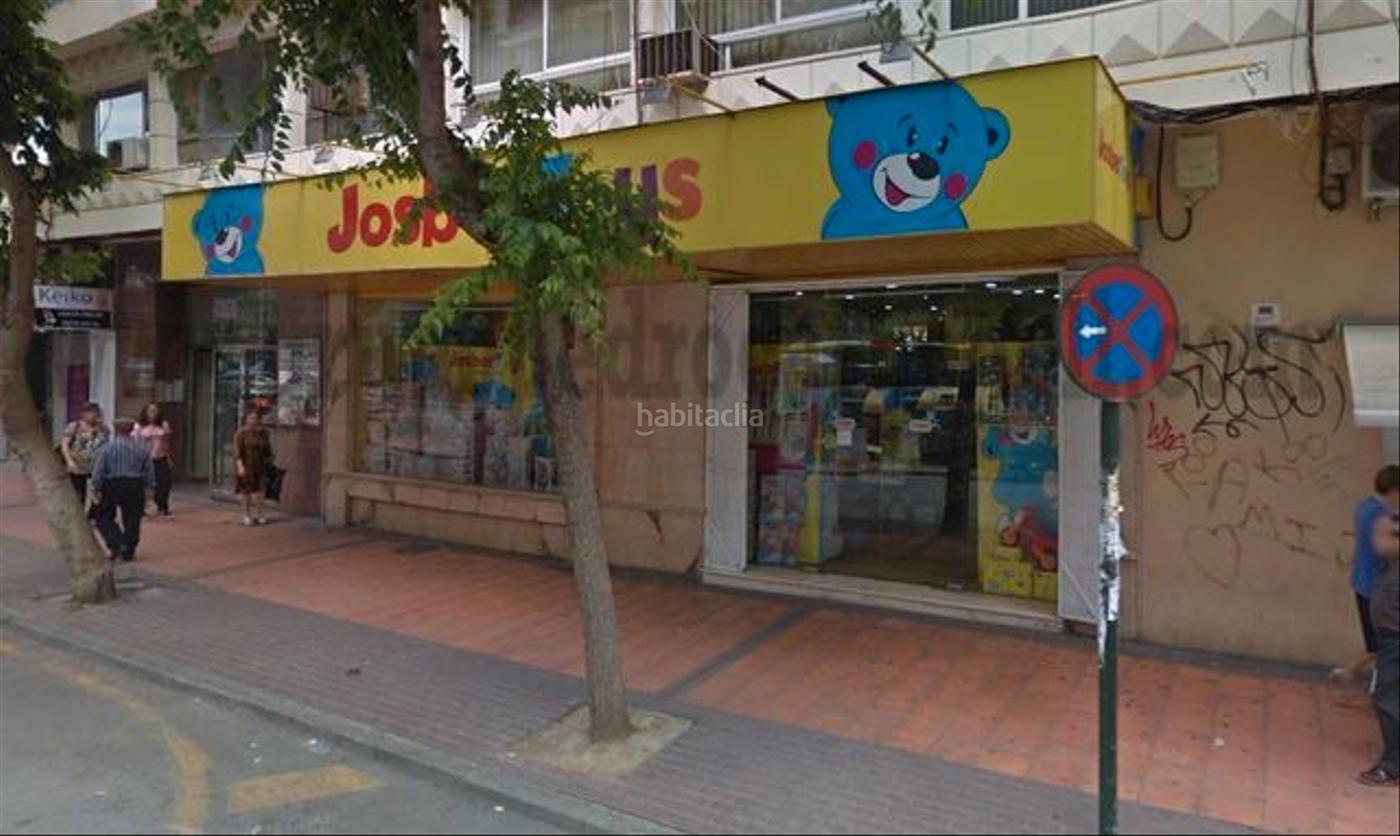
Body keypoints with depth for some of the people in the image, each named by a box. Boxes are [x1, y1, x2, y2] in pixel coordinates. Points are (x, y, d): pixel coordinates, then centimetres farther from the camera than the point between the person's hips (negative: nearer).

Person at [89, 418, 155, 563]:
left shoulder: (108, 448, -7)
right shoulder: (141, 448, 1)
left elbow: (98, 470, -6)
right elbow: (149, 471, 5)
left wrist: (96, 489, 1)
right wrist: (149, 487, 15)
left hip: (112, 486, -2)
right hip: (135, 486, 2)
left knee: (103, 516, 14)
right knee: (132, 520, 8)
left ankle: (117, 544, -1)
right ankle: (128, 553, 13)